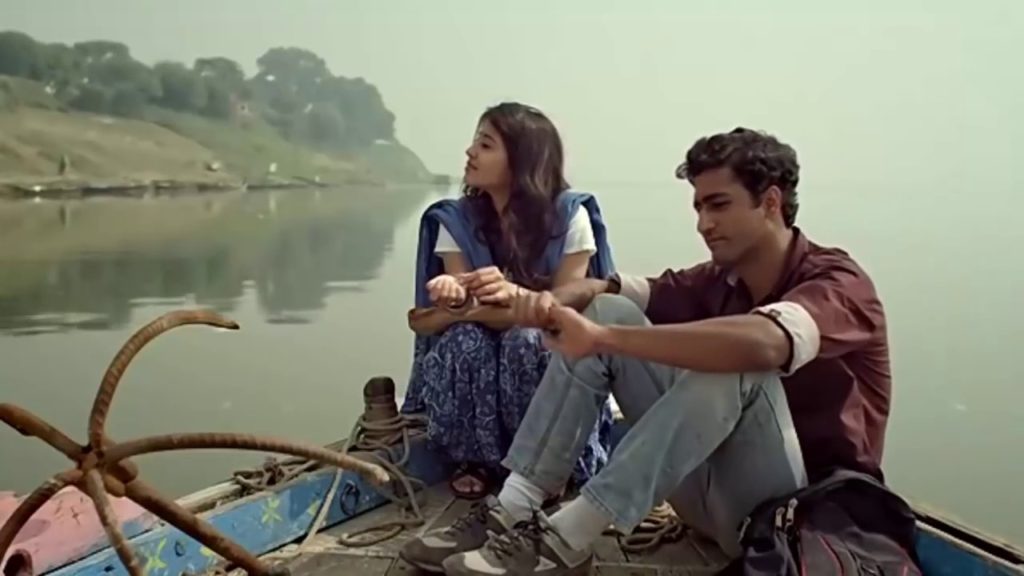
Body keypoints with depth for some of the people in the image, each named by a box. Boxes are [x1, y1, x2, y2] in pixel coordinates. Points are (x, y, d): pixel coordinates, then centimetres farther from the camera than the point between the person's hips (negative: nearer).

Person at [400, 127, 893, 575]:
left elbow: (762, 344, -38)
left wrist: (602, 338, -38)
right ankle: (512, 510, -16)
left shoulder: (837, 283, -16)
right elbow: (610, 290, 2)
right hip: (714, 490, 6)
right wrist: (558, 299, -23)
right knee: (606, 310, -6)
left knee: (732, 364, -36)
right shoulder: (719, 280, 4)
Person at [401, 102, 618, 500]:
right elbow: (478, 313, -14)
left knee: (526, 342, -35)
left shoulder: (570, 216, -16)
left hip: (549, 353, -2)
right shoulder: (455, 221, -9)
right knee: (464, 339, -31)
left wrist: (513, 295, -39)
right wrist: (456, 295, -40)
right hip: (482, 357, 2)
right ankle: (476, 460, -10)